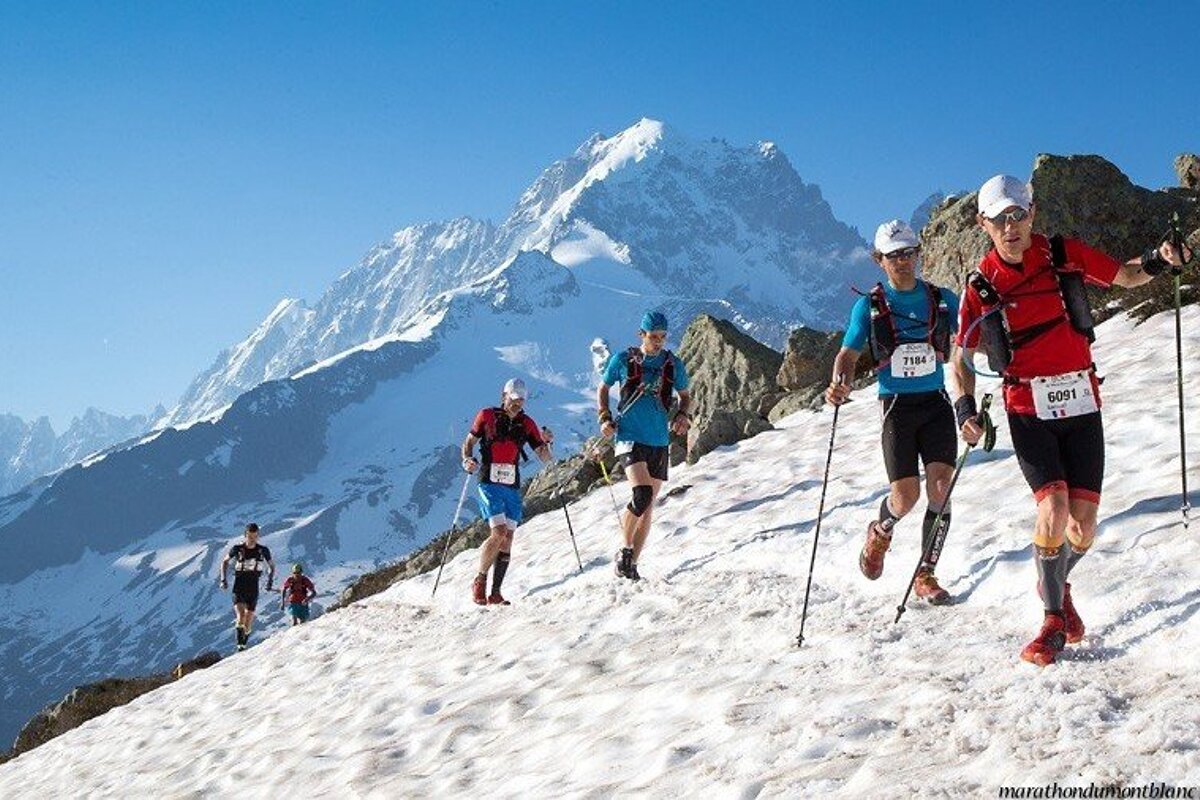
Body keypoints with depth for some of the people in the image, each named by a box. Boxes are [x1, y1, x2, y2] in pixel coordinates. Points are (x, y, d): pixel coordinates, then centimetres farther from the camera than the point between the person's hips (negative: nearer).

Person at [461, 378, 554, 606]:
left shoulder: (526, 424, 8)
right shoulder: (487, 416, 1)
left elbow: (545, 458, 8)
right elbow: (468, 443, 9)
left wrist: (547, 442, -12)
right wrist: (468, 460, -11)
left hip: (513, 486, 4)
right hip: (489, 483, -4)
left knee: (508, 540, -1)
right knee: (499, 533, -17)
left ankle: (495, 593, 6)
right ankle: (480, 581, 1)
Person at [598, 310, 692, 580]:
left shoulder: (674, 365, 5)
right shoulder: (622, 360, -1)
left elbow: (685, 396, 19)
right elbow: (603, 389, 13)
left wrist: (682, 416, -1)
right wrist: (605, 418, -1)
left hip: (659, 442, 4)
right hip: (630, 437, -4)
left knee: (648, 507, 7)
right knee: (642, 495, -23)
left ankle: (631, 562, 18)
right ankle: (625, 549, -4)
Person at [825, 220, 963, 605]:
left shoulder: (942, 298, 6)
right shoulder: (868, 306, 1)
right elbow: (848, 355, 2)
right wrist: (840, 385, -19)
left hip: (937, 403, 2)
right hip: (896, 406, -2)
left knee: (940, 488, -10)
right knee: (906, 497, -8)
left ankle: (926, 576, 4)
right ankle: (880, 533, 28)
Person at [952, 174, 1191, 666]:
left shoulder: (1065, 255, -1)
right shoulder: (980, 286, -3)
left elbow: (1125, 277, 13)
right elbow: (962, 355, 5)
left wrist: (1155, 262, -8)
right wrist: (965, 406, -10)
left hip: (1082, 406, 2)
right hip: (1028, 412, -2)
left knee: (1082, 525, -2)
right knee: (1054, 506, -19)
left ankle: (1058, 586, 33)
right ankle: (1053, 619, 1)